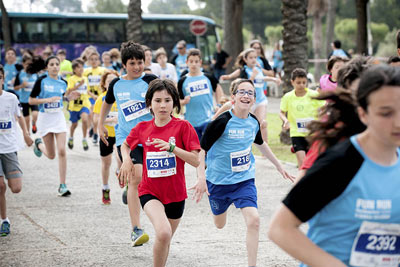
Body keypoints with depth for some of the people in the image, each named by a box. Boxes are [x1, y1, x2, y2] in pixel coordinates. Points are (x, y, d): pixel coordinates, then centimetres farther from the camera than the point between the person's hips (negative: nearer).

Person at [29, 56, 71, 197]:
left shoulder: (63, 82, 3)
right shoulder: (41, 81, -9)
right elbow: (31, 100, -9)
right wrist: (48, 100, -20)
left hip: (59, 117, 2)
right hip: (45, 117, -2)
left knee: (61, 151, -12)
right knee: (51, 155, 6)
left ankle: (63, 185, -7)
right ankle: (39, 144, 43)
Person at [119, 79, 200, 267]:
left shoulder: (183, 127, -7)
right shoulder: (142, 128, 0)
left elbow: (196, 161, -12)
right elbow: (125, 145, 20)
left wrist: (171, 147, -24)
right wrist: (126, 159, -1)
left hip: (175, 193, 1)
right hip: (150, 192, -1)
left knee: (165, 238, 16)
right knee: (163, 232, -27)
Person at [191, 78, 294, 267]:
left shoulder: (254, 122, -1)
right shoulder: (222, 122, -18)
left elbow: (261, 144, 21)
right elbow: (201, 149, -15)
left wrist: (278, 166, 28)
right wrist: (201, 177, -25)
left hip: (245, 180, 3)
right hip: (218, 181, -3)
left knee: (254, 220, -19)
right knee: (220, 224, 17)